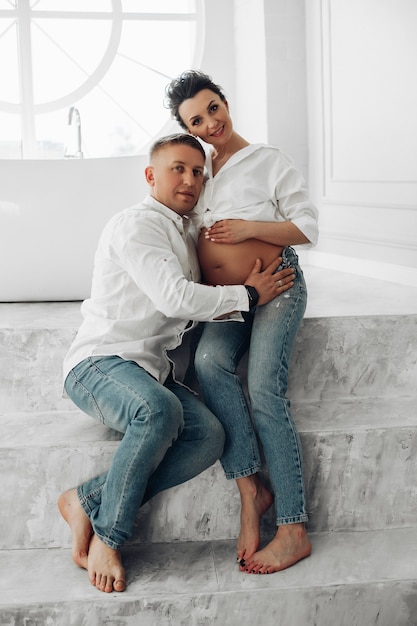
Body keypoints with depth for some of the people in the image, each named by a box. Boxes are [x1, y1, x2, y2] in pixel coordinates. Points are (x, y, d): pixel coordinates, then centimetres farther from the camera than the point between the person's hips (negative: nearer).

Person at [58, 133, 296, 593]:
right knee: (159, 411, -39)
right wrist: (247, 295, -7)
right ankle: (108, 536, -18)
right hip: (101, 363, -8)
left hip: (153, 372, 8)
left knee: (209, 435, -21)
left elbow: (195, 311, 32)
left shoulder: (183, 236, 24)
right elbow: (174, 298, -18)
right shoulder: (137, 223, -5)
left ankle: (87, 502, -13)